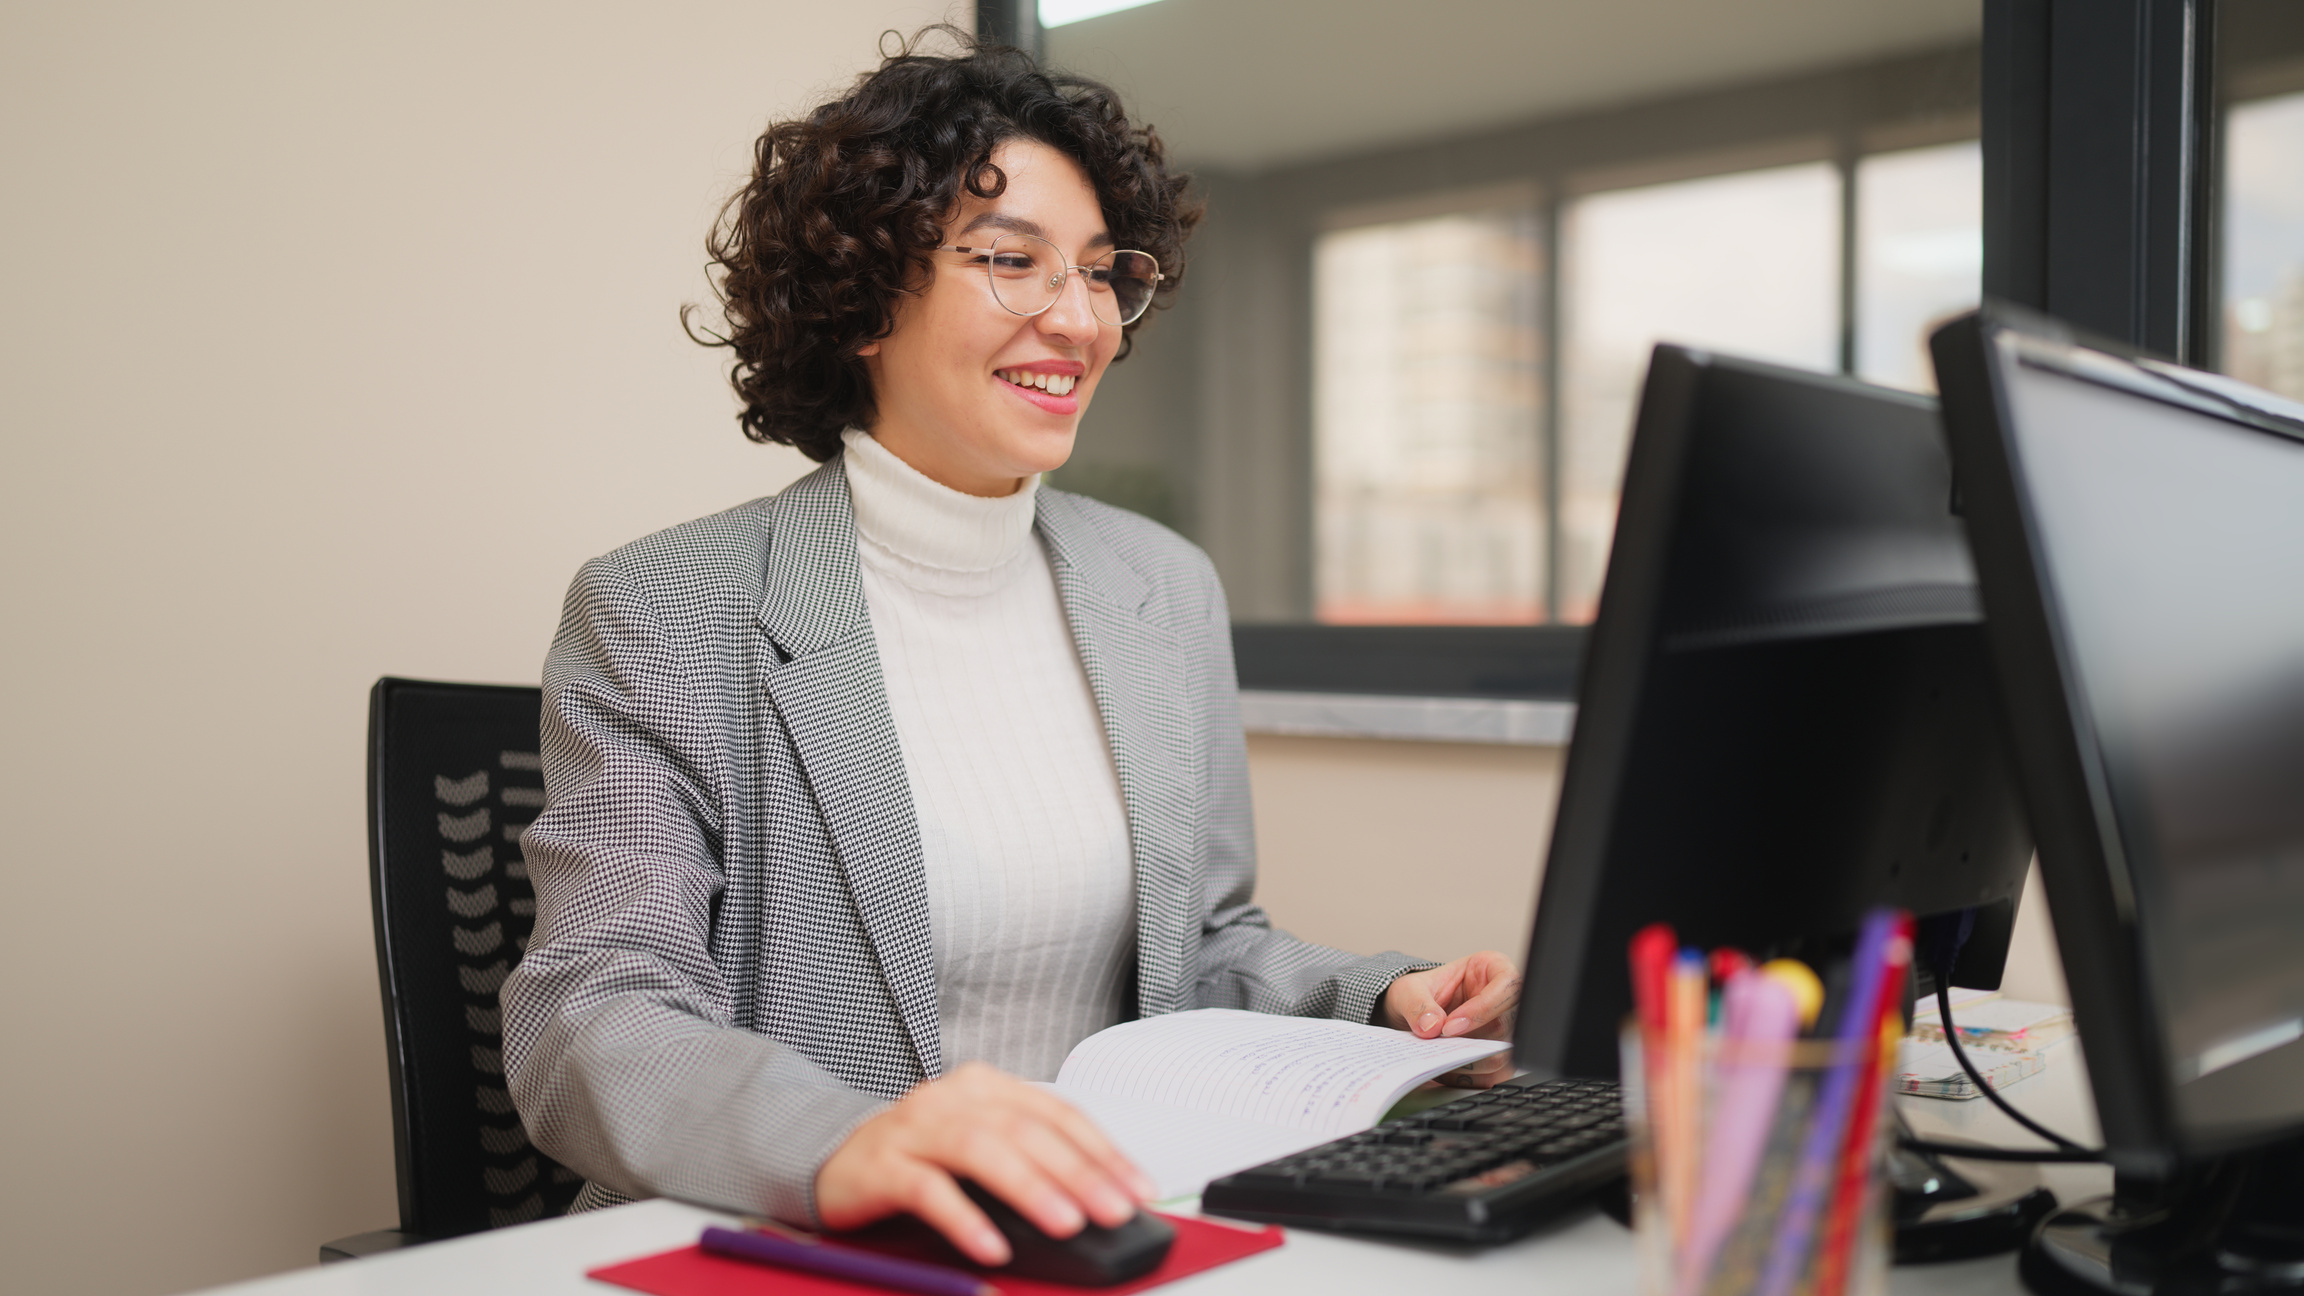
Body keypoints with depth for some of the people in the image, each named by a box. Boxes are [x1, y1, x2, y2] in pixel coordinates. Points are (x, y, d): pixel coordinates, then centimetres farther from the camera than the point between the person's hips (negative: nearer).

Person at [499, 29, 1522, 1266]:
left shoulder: (1167, 588, 13)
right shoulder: (659, 614, -5)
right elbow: (589, 1021, -14)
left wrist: (1387, 1001, 1)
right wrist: (837, 1142, -33)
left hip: (1113, 1235, 4)